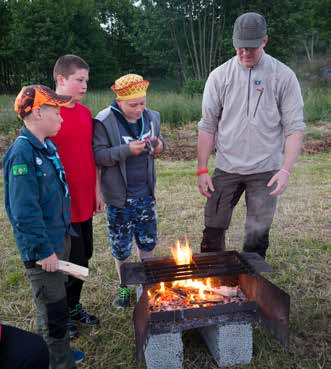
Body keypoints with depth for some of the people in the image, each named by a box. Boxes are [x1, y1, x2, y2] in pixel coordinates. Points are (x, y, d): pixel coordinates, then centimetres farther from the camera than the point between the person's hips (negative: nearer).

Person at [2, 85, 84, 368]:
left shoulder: (47, 147, 6)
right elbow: (24, 212, -25)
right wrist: (44, 250, -21)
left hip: (59, 238, 9)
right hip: (42, 249, -9)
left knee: (54, 301, 23)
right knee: (53, 308, 5)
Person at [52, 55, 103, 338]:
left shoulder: (85, 113, 9)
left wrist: (97, 190, 14)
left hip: (85, 202, 7)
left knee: (84, 256, 16)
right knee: (72, 261, 3)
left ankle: (74, 306, 37)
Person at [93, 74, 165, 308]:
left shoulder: (152, 117, 1)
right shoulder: (105, 122, -14)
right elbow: (98, 155, -17)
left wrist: (160, 146, -9)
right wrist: (127, 150, -30)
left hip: (145, 194, 4)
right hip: (119, 197, -4)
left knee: (148, 241, 18)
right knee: (121, 247, 11)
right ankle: (124, 287, 33)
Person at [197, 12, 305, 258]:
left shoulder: (283, 76, -4)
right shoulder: (220, 75, 0)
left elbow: (295, 127, -5)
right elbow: (208, 126, 2)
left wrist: (286, 170, -16)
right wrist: (202, 170, -1)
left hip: (266, 170, -1)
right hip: (226, 168, 2)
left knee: (257, 236, 6)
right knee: (213, 229, 8)